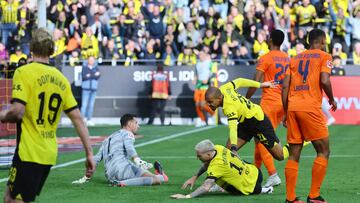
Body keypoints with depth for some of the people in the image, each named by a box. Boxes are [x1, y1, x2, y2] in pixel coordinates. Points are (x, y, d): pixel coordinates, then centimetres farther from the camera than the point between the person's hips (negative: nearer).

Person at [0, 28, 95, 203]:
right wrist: (89, 153, 9)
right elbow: (77, 118, 7)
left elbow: (17, 112, -19)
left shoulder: (24, 72, -9)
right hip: (50, 154, 7)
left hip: (29, 153, -7)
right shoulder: (61, 79, 9)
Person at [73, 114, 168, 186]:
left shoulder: (108, 139, 33)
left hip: (110, 176, 7)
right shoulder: (127, 133, 12)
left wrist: (86, 178, 39)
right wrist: (137, 160, -27)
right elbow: (129, 147, -11)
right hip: (122, 167, -7)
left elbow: (96, 159, 33)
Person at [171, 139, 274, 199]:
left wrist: (186, 196, -47)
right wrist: (195, 177, -1)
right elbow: (207, 163, 8)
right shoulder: (218, 148, -10)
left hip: (252, 186, -8)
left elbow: (206, 187, -40)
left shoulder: (216, 166, -32)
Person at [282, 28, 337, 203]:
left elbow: (285, 86, 12)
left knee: (294, 155, 9)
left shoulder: (295, 59, 20)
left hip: (292, 108, 6)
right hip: (310, 108, -6)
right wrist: (332, 100, 6)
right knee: (323, 151, 4)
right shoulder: (324, 56, 5)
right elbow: (324, 81, -11)